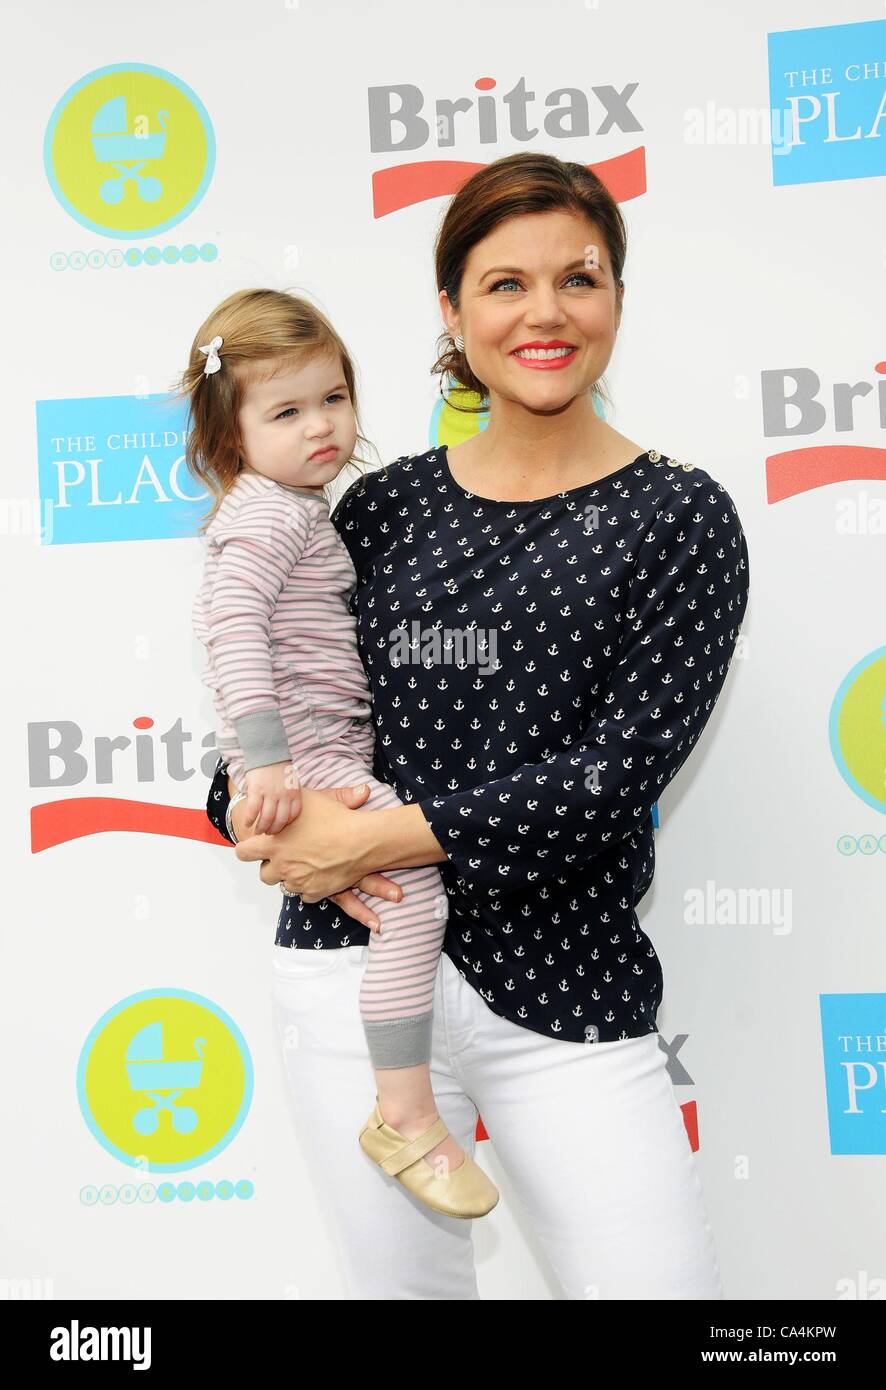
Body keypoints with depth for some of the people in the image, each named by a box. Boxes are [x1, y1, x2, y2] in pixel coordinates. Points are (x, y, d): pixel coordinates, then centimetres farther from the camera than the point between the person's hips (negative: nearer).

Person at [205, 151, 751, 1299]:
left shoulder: (679, 516, -3)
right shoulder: (384, 505, 6)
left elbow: (621, 769, -12)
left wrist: (381, 836, -16)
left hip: (565, 990, -1)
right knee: (400, 1282, 14)